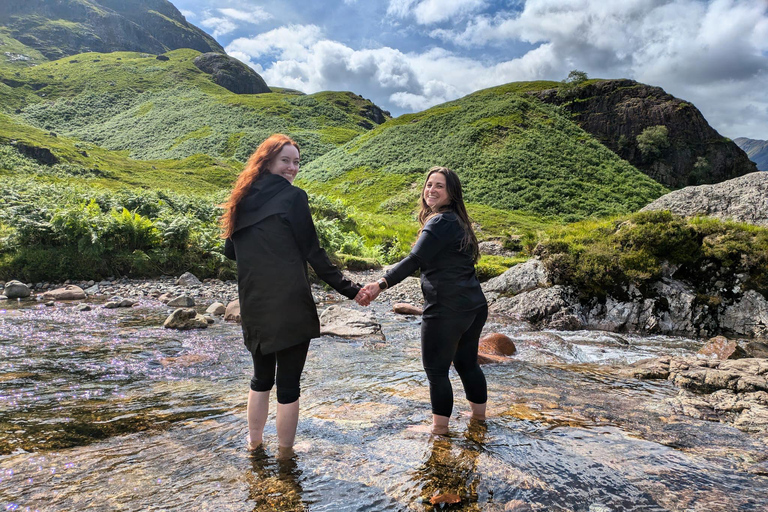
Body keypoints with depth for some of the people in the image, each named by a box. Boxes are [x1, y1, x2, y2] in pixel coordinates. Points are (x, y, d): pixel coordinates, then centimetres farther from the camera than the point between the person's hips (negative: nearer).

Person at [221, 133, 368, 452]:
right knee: (288, 384, 6)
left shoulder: (242, 200, 9)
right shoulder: (292, 197, -8)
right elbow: (313, 253, -12)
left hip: (253, 307, 6)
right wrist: (350, 290, -9)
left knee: (261, 377, 24)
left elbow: (230, 252, 17)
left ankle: (254, 443, 38)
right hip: (290, 306, -6)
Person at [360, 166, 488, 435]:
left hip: (446, 309, -9)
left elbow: (413, 261, -26)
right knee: (467, 362, 22)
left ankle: (439, 428, 16)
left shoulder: (440, 222, -15)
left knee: (436, 369, 4)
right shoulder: (457, 221, 14)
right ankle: (479, 415, 37)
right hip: (474, 306, 10)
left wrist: (381, 284, -32)